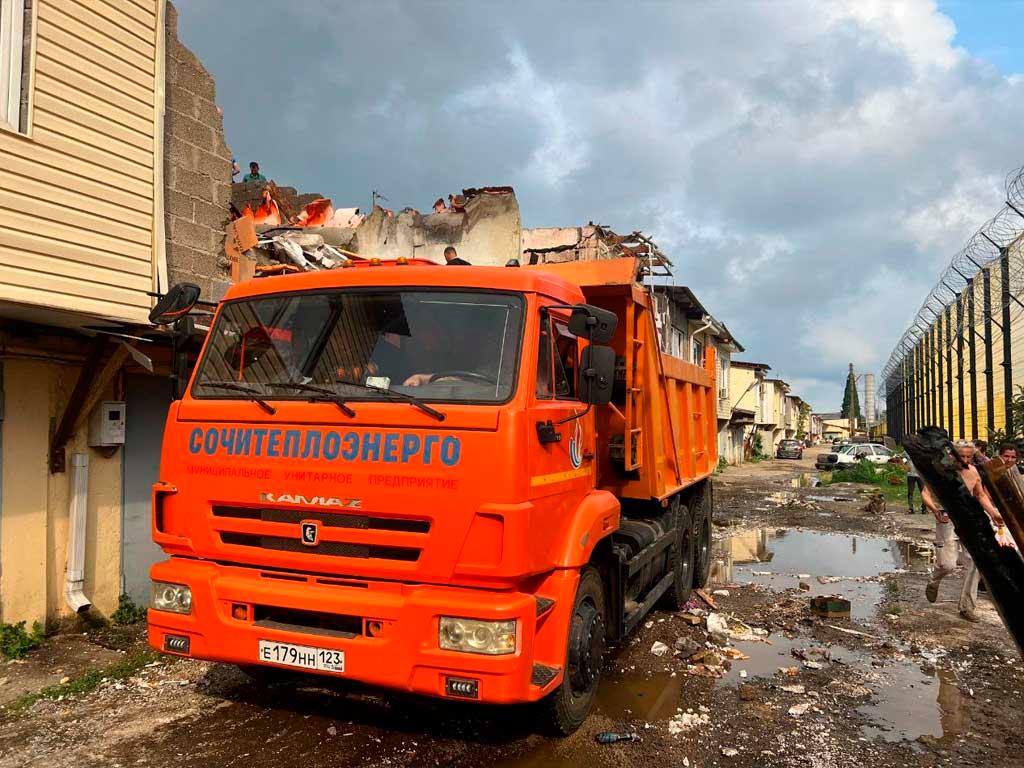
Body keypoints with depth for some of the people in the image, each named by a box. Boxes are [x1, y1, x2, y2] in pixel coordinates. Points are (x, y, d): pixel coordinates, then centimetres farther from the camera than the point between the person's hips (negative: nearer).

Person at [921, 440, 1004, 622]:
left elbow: (981, 495, 21)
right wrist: (935, 510, -30)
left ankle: (967, 607, 8)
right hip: (947, 518, -5)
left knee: (977, 560, -5)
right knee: (948, 565, -11)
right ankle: (933, 583, 26)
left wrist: (993, 513, 6)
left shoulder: (973, 472, 5)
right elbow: (925, 493, -12)